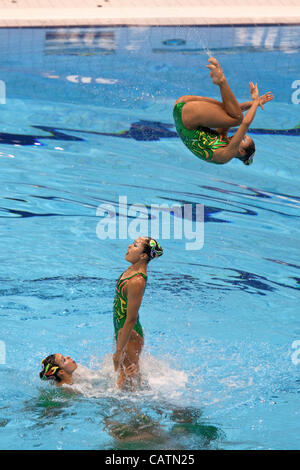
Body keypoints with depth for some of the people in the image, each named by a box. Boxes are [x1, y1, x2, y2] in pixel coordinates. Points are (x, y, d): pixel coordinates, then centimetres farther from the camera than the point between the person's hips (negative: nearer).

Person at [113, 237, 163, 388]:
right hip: (122, 331, 9)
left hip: (130, 336, -9)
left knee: (127, 380, 3)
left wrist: (118, 352, -20)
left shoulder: (137, 282, -28)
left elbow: (131, 320, -25)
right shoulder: (132, 269, 0)